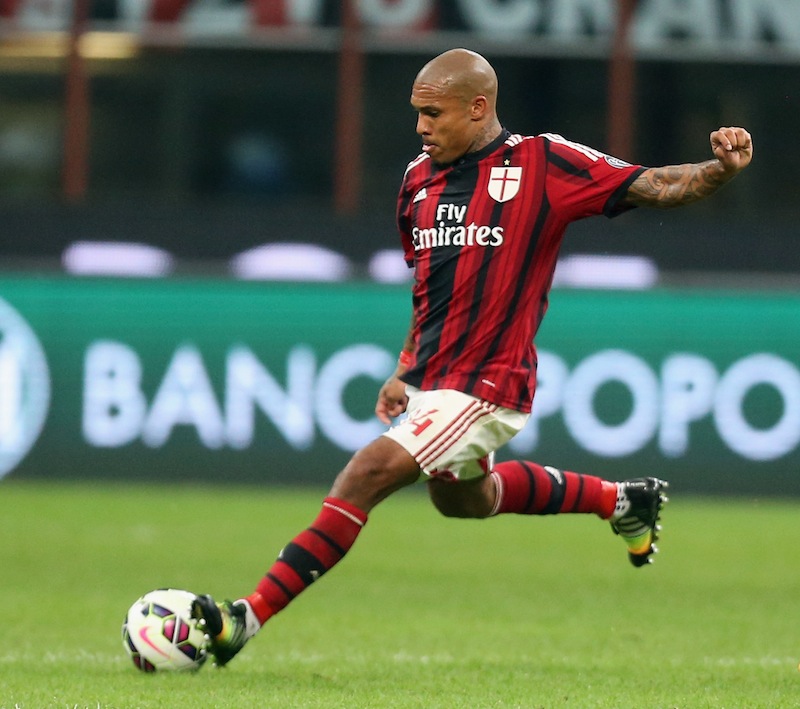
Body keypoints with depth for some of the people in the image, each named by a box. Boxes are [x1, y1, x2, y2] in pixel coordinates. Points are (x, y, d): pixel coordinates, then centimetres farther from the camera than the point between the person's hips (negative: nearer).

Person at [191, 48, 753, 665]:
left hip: (485, 388, -9)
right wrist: (404, 370, 15)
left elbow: (656, 187, -10)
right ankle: (622, 502, 48)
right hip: (429, 382, 9)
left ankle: (249, 619, -18)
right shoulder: (420, 180, 8)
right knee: (463, 497, 31)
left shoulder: (543, 164, -11)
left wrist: (721, 168, -28)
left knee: (364, 478, -19)